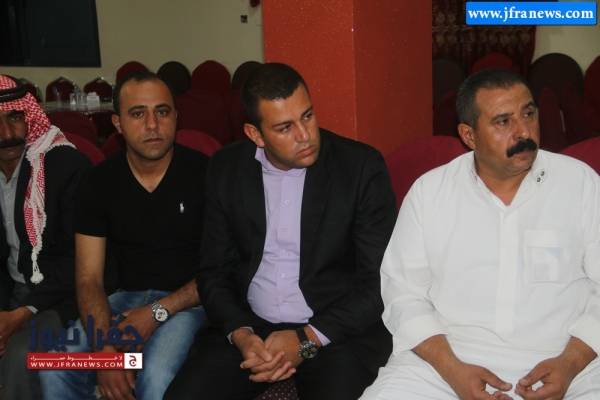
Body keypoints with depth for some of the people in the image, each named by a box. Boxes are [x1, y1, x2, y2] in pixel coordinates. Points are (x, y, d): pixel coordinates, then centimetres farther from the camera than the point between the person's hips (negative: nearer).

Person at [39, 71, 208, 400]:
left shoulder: (203, 173, -8)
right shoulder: (100, 182, 0)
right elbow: (89, 279, -2)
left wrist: (158, 312, -16)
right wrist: (105, 349, -19)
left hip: (186, 300, -3)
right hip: (125, 298, 3)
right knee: (56, 369, -20)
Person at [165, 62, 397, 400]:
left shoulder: (362, 167, -9)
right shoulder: (227, 169, 1)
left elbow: (381, 281, -9)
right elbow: (215, 271, 6)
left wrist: (308, 340, -17)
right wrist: (240, 333, -12)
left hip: (337, 328, -2)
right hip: (250, 324, 3)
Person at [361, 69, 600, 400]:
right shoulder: (428, 190, 3)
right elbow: (403, 289, 2)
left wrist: (571, 363, -12)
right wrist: (451, 369, -11)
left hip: (561, 360, 0)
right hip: (445, 357, 1)